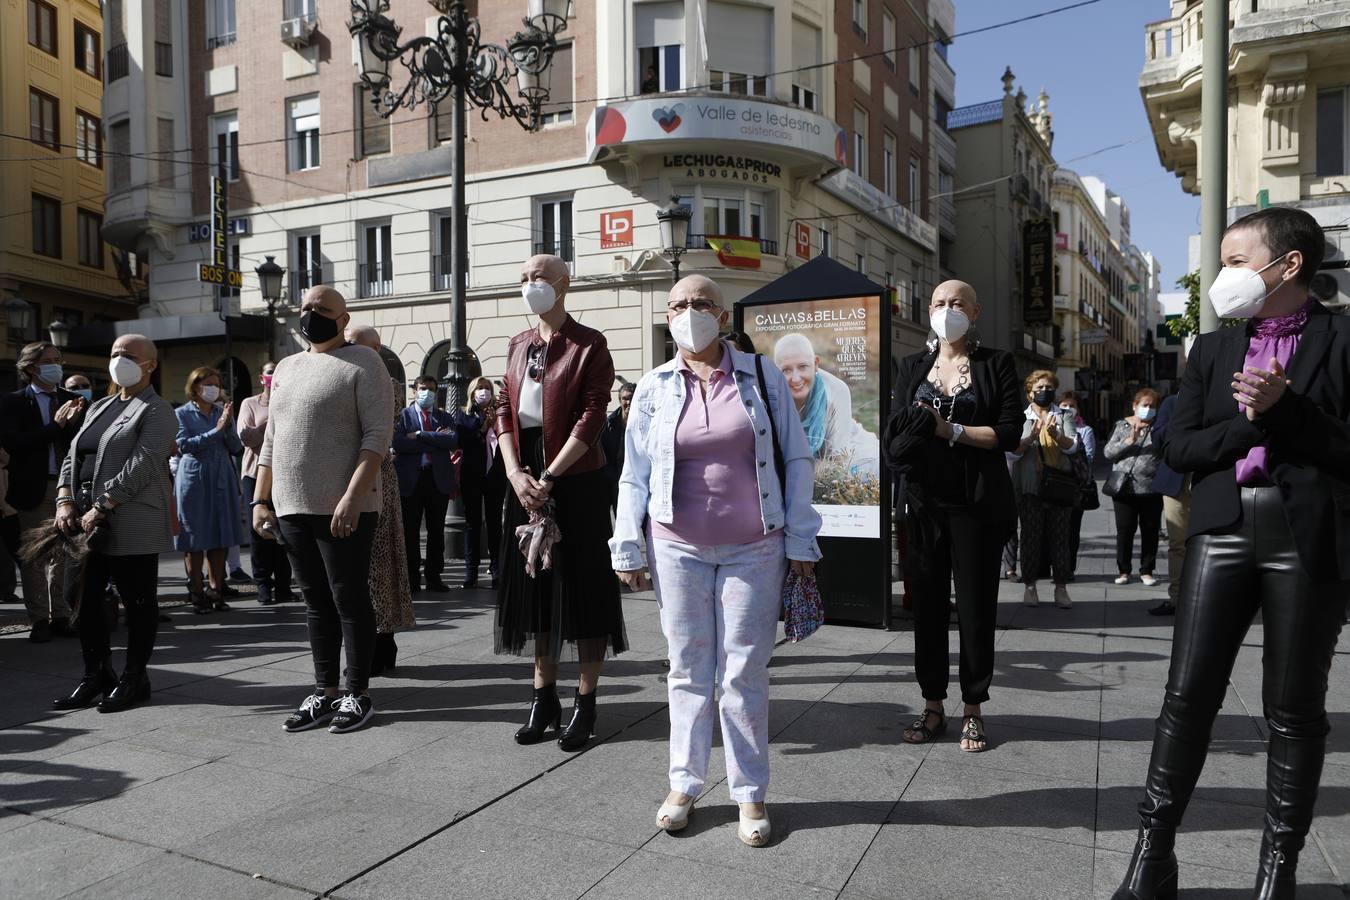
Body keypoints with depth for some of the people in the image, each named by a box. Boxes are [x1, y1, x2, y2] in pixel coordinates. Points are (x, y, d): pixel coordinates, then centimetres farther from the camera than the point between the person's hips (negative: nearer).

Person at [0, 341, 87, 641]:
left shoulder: (71, 400, 7)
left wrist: (74, 421, -17)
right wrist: (56, 425, -18)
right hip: (33, 488, -3)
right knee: (34, 555, 5)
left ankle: (60, 615, 18)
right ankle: (38, 619, 12)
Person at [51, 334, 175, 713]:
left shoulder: (155, 411, -4)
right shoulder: (99, 407, 20)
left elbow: (141, 465, -15)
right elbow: (72, 457, 16)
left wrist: (100, 508, -18)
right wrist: (65, 501, 0)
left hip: (132, 524, -8)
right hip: (86, 521, 8)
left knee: (138, 602, 1)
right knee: (84, 599, 9)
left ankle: (134, 679, 11)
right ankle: (96, 675, 22)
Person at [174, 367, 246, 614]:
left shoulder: (222, 412, 11)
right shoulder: (182, 414, 0)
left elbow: (236, 448, 6)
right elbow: (183, 445, -13)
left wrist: (228, 425, -10)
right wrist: (216, 431, -17)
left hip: (222, 480, 4)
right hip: (194, 480, -4)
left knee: (221, 539, 5)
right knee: (195, 540, 2)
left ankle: (216, 590, 14)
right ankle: (197, 594, 10)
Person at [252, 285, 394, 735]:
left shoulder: (362, 362, -4)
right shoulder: (286, 368, 18)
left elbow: (378, 435, -14)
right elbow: (270, 441, 20)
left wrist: (352, 498, -22)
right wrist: (261, 500, 12)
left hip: (344, 510, -7)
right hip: (292, 509, 7)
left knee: (349, 600, 0)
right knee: (317, 603, 12)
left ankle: (358, 695, 11)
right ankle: (324, 694, 20)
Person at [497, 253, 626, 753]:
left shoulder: (589, 345, -5)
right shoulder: (518, 346, 14)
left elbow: (591, 419, -14)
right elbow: (505, 411, 9)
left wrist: (548, 477, -18)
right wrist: (516, 473, -6)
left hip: (577, 479, -6)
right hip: (525, 480, 6)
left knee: (583, 586, 1)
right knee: (534, 582, 10)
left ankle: (586, 702, 12)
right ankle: (543, 696, 23)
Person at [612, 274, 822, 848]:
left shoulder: (761, 377, 1)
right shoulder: (654, 388, 4)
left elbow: (797, 460, 2)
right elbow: (634, 476, 6)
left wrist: (800, 540, -2)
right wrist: (628, 548, 2)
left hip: (753, 548, -1)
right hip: (678, 549, 1)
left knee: (745, 672, 5)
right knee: (688, 669, 10)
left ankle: (750, 794, 19)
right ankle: (684, 784, 25)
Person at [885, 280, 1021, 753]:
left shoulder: (995, 363, 2)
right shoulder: (913, 366, 12)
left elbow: (1010, 432, -7)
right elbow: (898, 428, 10)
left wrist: (950, 430, -15)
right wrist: (902, 437, -13)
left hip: (977, 502, -3)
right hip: (925, 501, 3)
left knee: (976, 605, 4)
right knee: (928, 603, 7)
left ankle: (973, 709, 16)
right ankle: (933, 705, 18)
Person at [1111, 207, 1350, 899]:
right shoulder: (1212, 350, 13)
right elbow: (1180, 447, 5)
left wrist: (1284, 410, -15)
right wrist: (1254, 425, -9)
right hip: (1221, 531, 3)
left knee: (1294, 708, 7)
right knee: (1187, 695, 1)